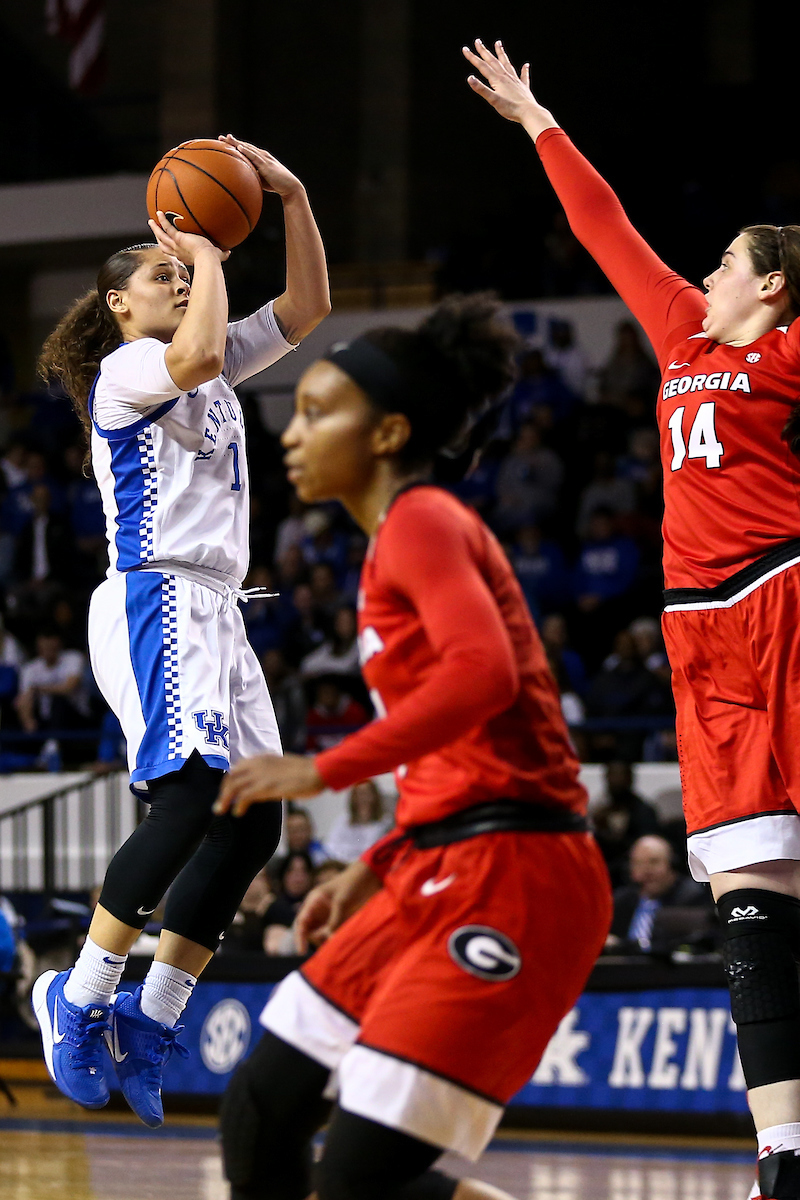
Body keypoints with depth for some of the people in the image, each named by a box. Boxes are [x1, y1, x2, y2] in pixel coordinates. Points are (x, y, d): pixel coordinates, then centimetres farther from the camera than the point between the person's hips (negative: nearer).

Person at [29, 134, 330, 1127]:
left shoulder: (214, 370, 22)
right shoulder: (123, 370, -3)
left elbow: (307, 306, 20)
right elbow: (196, 354, -24)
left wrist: (291, 197, 9)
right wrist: (209, 256, -10)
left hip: (213, 615, 9)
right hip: (154, 602, -9)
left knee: (251, 822, -1)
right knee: (195, 795, -22)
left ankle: (146, 1025, 3)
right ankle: (80, 998, -13)